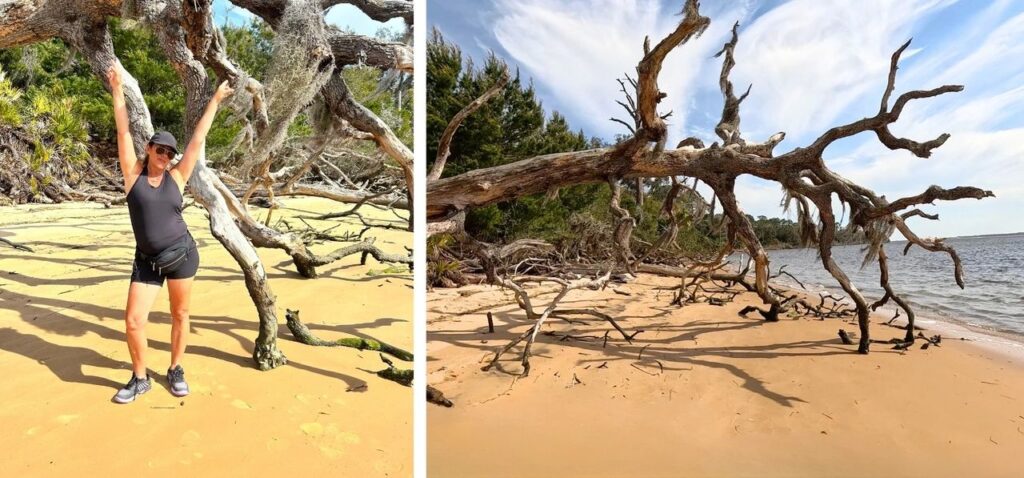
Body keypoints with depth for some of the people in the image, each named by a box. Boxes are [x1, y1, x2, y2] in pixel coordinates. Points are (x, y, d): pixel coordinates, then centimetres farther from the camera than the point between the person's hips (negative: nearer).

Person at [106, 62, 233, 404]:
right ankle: (140, 378, 21)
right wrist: (117, 90, 0)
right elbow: (123, 132, 1)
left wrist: (215, 101, 7)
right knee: (133, 321, 0)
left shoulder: (177, 177, 1)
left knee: (180, 315, 9)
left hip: (182, 254, 0)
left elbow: (198, 139, 3)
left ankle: (176, 370, 27)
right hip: (147, 260, 1)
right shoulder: (133, 173, 2)